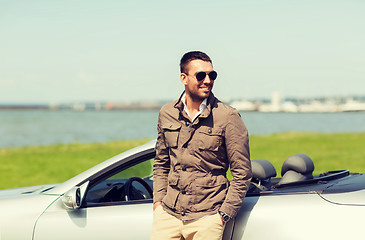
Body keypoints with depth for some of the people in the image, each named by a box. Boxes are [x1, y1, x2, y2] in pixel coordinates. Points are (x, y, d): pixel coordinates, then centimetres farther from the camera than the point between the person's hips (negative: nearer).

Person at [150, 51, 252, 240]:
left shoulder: (228, 117, -5)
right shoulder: (166, 114, 7)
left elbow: (242, 172, -4)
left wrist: (224, 214, -8)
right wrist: (158, 200, 7)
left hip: (207, 218, -3)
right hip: (168, 213, 4)